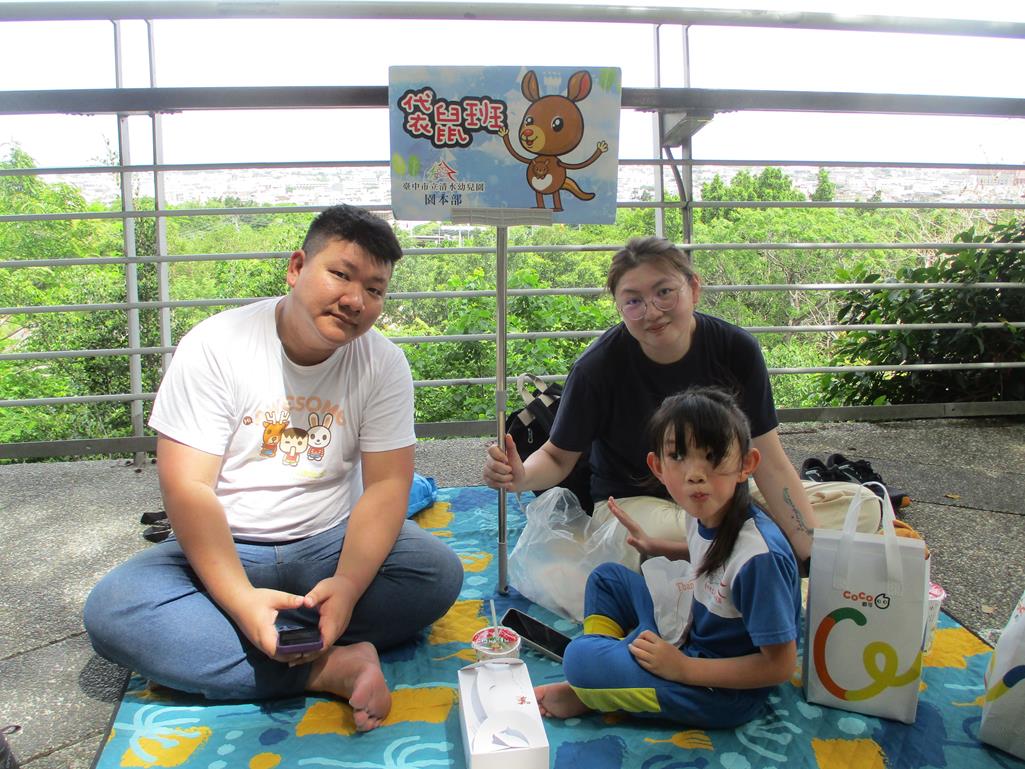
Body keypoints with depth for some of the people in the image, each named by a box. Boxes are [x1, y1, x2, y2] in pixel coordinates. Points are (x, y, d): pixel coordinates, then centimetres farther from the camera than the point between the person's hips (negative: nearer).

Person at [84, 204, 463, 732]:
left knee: (438, 573, -24)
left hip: (329, 544, 1)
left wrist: (347, 584, -28)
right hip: (222, 550, 0)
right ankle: (330, 667, -28)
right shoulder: (214, 346, -12)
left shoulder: (383, 363, -6)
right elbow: (187, 489, -16)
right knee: (111, 611, -28)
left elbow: (386, 485, -10)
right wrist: (241, 598, -30)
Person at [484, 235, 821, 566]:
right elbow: (558, 456, -6)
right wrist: (519, 477, -30)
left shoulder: (736, 349, -13)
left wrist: (817, 550, -18)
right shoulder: (596, 368, -20)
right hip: (631, 500, -3)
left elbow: (770, 464, -10)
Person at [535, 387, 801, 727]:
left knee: (582, 657, -26)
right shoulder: (704, 513, -6)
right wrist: (654, 547, 17)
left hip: (727, 693, -9)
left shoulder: (760, 555, -31)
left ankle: (587, 697, 7)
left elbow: (781, 664, -24)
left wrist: (682, 669, -23)